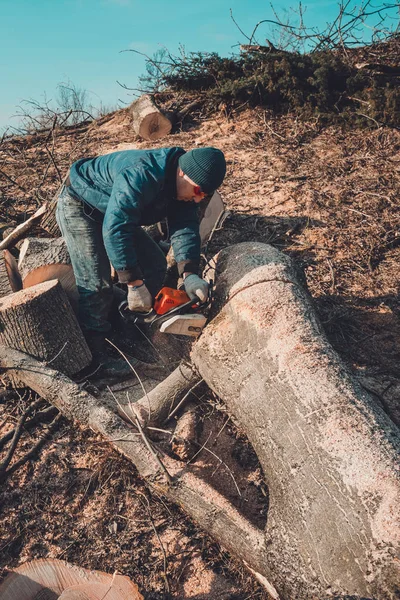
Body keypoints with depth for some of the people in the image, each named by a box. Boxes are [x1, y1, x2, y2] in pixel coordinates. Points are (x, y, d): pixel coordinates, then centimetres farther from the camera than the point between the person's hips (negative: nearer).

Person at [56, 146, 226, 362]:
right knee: (97, 286, -18)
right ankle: (95, 355, -1)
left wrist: (189, 274, -34)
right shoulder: (141, 175, -38)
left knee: (155, 265, 4)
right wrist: (135, 284, -40)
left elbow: (185, 227, -18)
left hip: (115, 214, 8)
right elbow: (115, 229, -42)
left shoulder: (184, 186, -11)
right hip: (78, 207, -8)